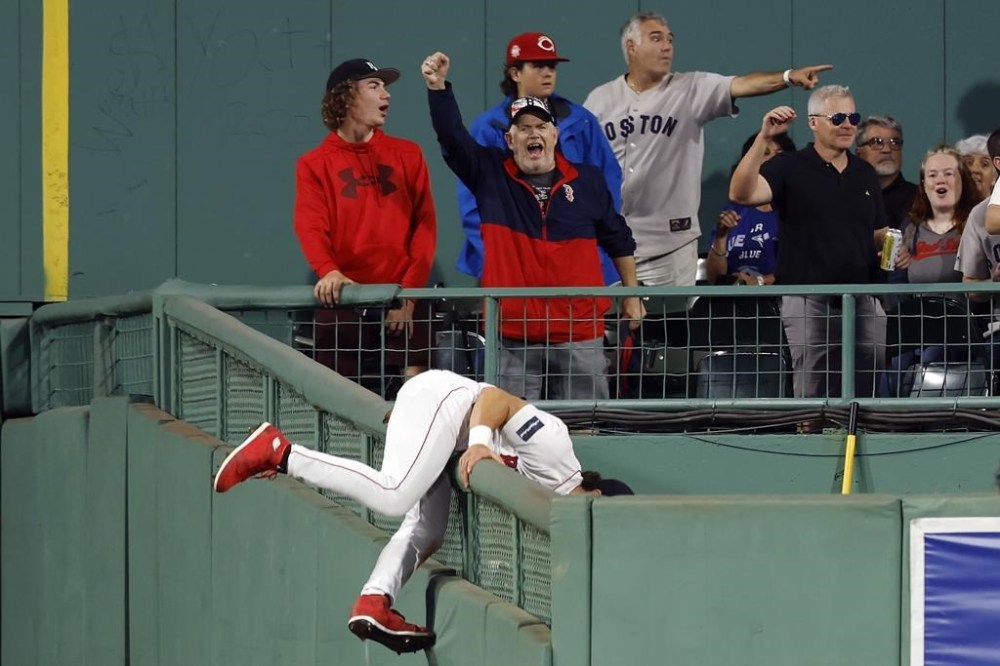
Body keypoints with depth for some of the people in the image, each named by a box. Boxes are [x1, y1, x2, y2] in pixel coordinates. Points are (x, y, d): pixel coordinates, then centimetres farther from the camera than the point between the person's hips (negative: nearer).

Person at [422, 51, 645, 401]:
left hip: (580, 335, 1)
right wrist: (438, 88, -24)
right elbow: (453, 136, -9)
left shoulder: (588, 180, 7)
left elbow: (619, 240, 17)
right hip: (512, 337, -1)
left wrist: (632, 295, 18)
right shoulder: (491, 175, 4)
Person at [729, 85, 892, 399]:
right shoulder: (790, 168, -3)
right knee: (812, 397, -3)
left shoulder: (865, 173, 15)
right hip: (809, 301, -5)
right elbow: (741, 193, -20)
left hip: (863, 301, 5)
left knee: (868, 394, 5)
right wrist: (764, 137, -28)